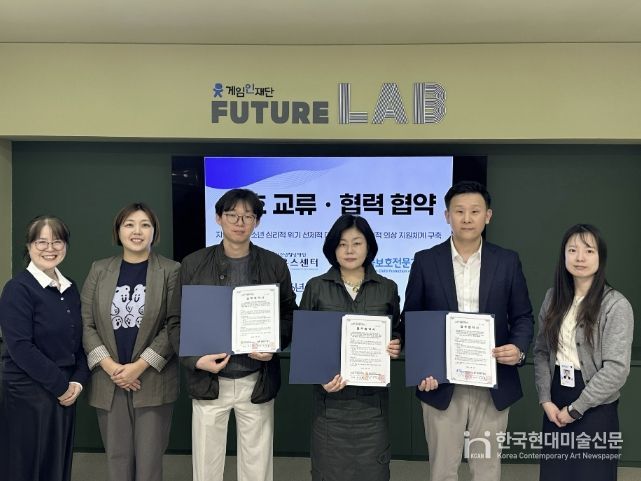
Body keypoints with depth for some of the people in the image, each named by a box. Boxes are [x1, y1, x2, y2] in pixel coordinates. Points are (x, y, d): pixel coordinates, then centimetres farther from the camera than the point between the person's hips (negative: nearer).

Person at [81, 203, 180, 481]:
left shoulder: (171, 271, -2)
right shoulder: (99, 270, 7)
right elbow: (86, 324, 3)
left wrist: (140, 366, -14)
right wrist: (109, 366, -9)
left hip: (152, 380, -2)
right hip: (108, 381, 3)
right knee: (117, 458, 10)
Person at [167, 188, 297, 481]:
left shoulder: (275, 265, 1)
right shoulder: (193, 264, 0)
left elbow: (289, 315, 7)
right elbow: (177, 320, 1)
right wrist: (195, 359, -14)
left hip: (257, 382, 0)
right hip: (208, 381, 0)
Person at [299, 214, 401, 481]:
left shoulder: (387, 288, 4)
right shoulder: (316, 287, 0)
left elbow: (396, 335, 13)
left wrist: (396, 347, -10)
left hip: (372, 398, 1)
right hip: (330, 398, -1)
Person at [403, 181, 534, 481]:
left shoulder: (507, 261, 1)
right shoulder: (425, 261, -1)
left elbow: (522, 316, 6)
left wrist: (518, 348, -14)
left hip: (493, 385, 1)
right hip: (441, 383, 0)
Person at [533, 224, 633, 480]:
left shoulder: (616, 305, -12)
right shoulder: (553, 297, 3)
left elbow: (616, 369, -16)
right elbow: (541, 351, 5)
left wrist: (575, 409, -12)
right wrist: (545, 399, -6)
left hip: (595, 410, -4)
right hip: (556, 404, 4)